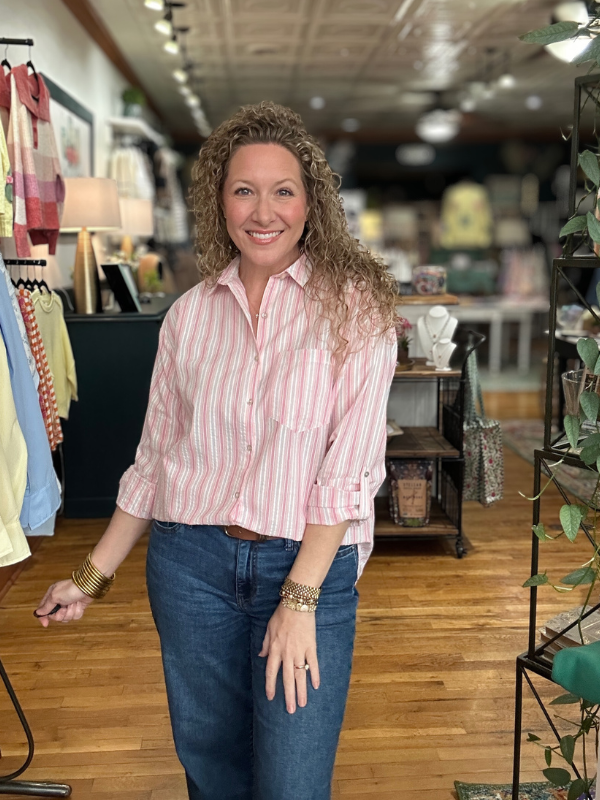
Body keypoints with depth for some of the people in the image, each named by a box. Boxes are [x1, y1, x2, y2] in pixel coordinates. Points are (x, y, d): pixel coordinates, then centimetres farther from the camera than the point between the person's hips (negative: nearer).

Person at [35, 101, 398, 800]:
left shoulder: (354, 306, -5)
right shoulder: (189, 314, 6)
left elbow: (351, 466, -10)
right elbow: (156, 458, 10)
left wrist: (299, 598, -14)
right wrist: (93, 575, 10)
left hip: (310, 565, -3)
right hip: (190, 563, 3)